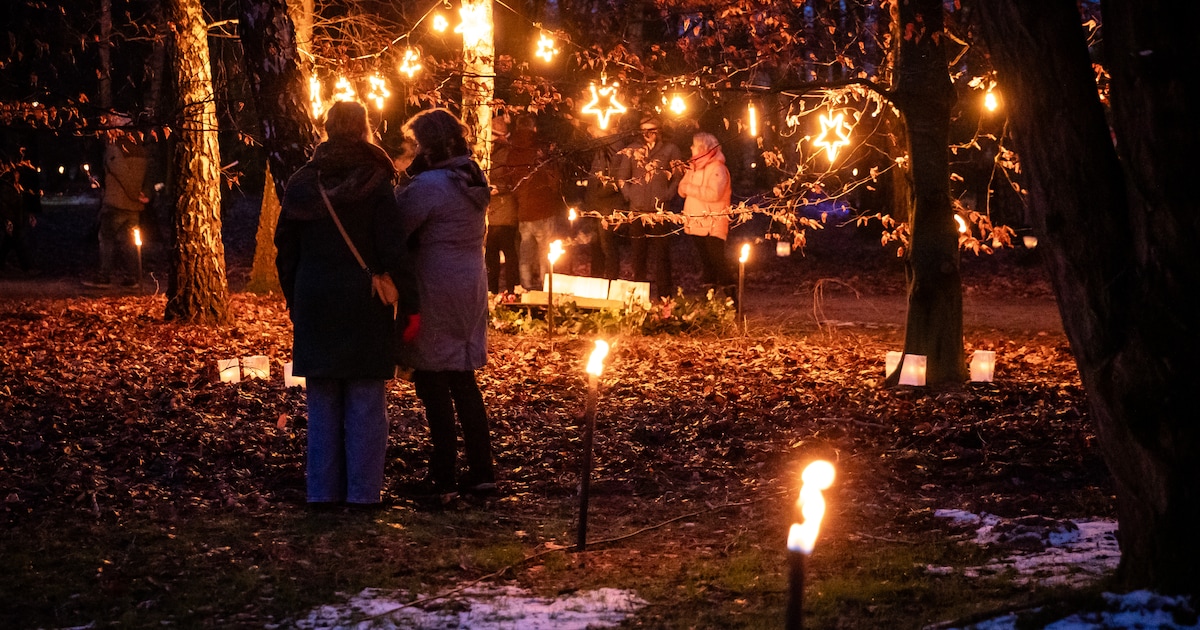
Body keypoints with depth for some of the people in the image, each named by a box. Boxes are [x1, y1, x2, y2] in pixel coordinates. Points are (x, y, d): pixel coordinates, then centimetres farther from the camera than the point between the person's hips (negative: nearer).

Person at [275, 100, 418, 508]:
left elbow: (286, 253, 10)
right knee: (366, 407, 0)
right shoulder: (375, 184, -7)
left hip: (315, 310, 4)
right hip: (365, 311, -4)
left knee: (322, 408, 9)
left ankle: (323, 494, 10)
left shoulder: (302, 184, 5)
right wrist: (409, 306, -6)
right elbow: (393, 252, -12)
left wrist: (295, 306, 19)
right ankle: (362, 494, -2)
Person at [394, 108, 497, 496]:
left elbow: (395, 231, -19)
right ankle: (481, 471, 13)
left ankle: (443, 475, 4)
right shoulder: (473, 181, 8)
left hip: (436, 296, -8)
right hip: (471, 288, 8)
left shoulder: (426, 186, -18)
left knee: (433, 384, 1)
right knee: (464, 381, 14)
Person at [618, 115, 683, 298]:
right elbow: (623, 178, 15)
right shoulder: (632, 150, 11)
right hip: (637, 211, 2)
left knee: (662, 254, -3)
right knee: (639, 254, 6)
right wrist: (630, 195, 1)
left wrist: (666, 197, -6)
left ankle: (664, 295, 1)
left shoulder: (670, 150, 5)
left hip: (660, 211, -2)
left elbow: (678, 177, 4)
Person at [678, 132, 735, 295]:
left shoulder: (717, 168, -10)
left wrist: (690, 188, -16)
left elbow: (714, 193, -24)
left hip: (713, 225, -8)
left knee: (717, 260, -11)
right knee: (705, 262, 12)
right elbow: (683, 191, 12)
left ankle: (728, 292, -6)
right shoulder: (693, 168, 15)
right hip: (696, 224, 8)